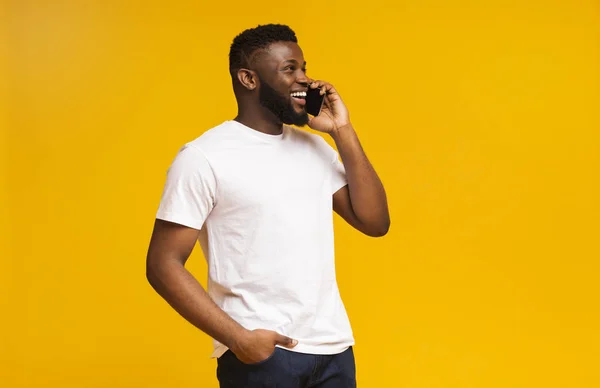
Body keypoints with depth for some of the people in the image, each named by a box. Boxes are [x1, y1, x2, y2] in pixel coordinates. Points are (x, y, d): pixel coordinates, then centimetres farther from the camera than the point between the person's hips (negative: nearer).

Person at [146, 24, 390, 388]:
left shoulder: (315, 147, 9)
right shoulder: (204, 157, -8)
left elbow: (375, 221, 4)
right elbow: (163, 265, -10)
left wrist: (342, 131, -2)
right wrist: (238, 337, -18)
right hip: (260, 352, -5)